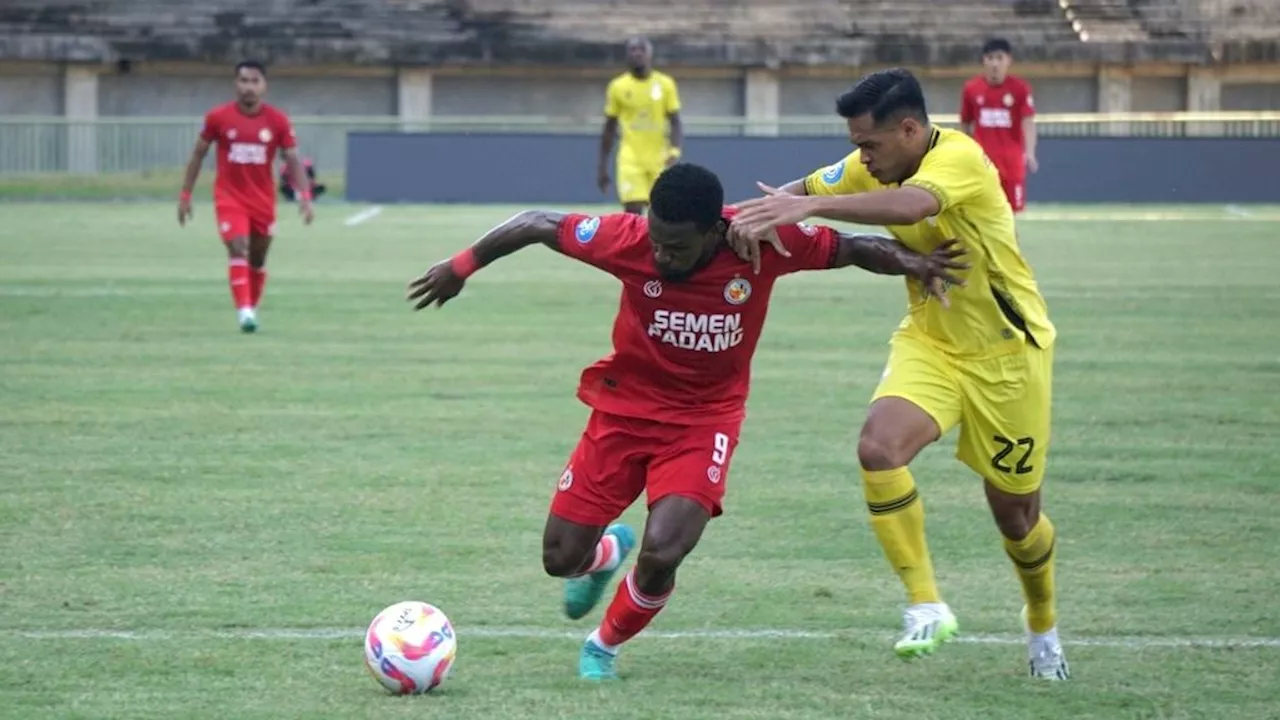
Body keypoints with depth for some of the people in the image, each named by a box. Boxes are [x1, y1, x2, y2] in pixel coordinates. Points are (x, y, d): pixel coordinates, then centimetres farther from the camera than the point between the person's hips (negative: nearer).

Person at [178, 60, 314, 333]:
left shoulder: (278, 121, -4)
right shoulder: (218, 118, -6)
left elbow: (293, 160, -4)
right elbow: (198, 154, 4)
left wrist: (305, 197, -17)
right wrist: (185, 195, 3)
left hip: (263, 200, 2)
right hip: (229, 198, -2)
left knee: (258, 260, 12)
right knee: (238, 250, -21)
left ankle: (252, 308, 30)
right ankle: (244, 310, -27)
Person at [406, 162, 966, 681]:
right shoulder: (628, 239, -23)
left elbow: (850, 248, -6)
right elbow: (538, 224, -9)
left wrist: (909, 262, -22)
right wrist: (461, 267, -1)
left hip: (705, 419, -1)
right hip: (624, 407, 1)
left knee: (661, 552, -21)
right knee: (561, 559, 1)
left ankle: (606, 646, 13)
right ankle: (606, 552, 42)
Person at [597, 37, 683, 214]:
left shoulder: (665, 84, 1)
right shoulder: (618, 87, 2)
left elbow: (675, 122, 2)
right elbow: (609, 129, 9)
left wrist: (674, 150, -16)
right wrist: (602, 167, 8)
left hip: (660, 158, 1)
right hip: (631, 159, -1)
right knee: (633, 211, -13)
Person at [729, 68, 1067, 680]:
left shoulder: (959, 157, -27)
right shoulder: (874, 167, -5)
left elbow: (913, 204, -47)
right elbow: (796, 192, 0)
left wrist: (808, 206, -56)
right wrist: (756, 215, -25)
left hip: (1007, 353, -5)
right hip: (929, 342, 5)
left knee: (1015, 513, 8)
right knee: (878, 446, -25)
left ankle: (1043, 626, 39)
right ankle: (926, 607, -15)